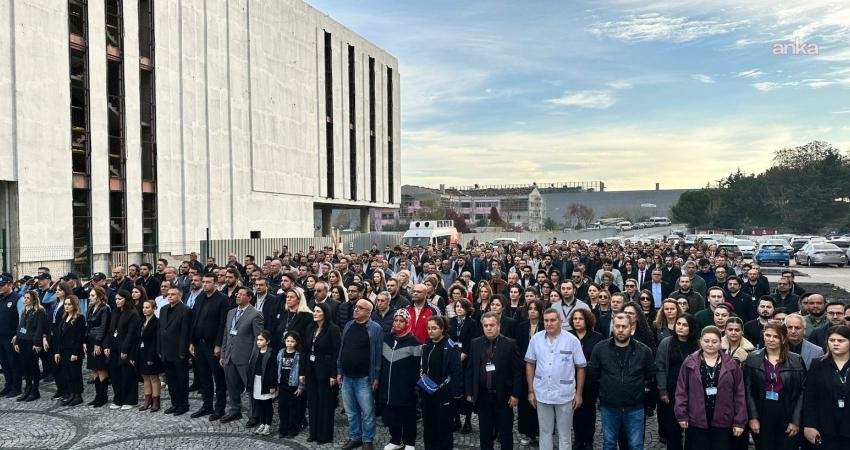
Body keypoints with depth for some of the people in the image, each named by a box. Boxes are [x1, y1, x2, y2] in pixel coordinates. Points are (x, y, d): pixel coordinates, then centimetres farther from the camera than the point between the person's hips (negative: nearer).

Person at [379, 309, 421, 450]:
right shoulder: (386, 338, 7)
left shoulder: (413, 341, -8)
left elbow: (417, 365, -8)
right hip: (387, 386, 5)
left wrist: (416, 384, -11)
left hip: (406, 388, -5)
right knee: (390, 415, 13)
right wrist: (379, 380, 12)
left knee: (407, 416, 7)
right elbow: (381, 361, 15)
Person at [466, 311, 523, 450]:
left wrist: (515, 394, -10)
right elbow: (470, 370, 6)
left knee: (505, 434, 8)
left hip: (503, 396, -2)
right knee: (484, 433, 11)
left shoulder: (510, 344, -6)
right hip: (482, 396, 3)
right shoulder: (475, 344, 3)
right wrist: (469, 392, 3)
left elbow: (517, 371, -6)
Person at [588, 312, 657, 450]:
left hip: (635, 408, 0)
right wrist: (605, 387, 5)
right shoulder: (600, 348, -5)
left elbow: (652, 374, 9)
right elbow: (592, 373, 4)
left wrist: (643, 387, 5)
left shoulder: (644, 350, -4)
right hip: (608, 407, 1)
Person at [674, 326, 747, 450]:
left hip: (723, 422, 1)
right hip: (696, 421, -1)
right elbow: (681, 391, 1)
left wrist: (739, 421, -1)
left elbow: (739, 394, 3)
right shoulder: (690, 363, 0)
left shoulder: (731, 364, 2)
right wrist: (682, 415, -6)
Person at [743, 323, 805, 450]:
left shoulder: (796, 361, 2)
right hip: (762, 415, 0)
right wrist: (753, 417, -8)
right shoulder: (753, 359, 2)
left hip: (787, 416, 0)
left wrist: (796, 421, -5)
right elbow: (748, 390, -1)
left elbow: (801, 392, 0)